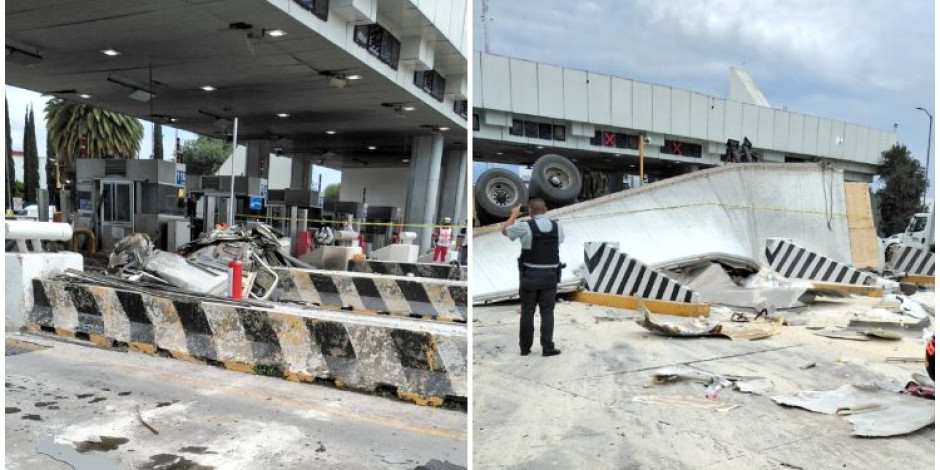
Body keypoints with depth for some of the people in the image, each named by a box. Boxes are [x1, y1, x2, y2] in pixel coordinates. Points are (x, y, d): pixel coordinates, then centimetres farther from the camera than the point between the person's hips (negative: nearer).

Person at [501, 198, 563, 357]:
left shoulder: (525, 226, -10)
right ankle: (548, 348, 4)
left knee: (527, 312, 7)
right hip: (550, 276, 2)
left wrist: (513, 215, 24)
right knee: (547, 312, 6)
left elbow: (505, 231, 8)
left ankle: (525, 347, 14)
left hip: (529, 276, -1)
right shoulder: (557, 225, 0)